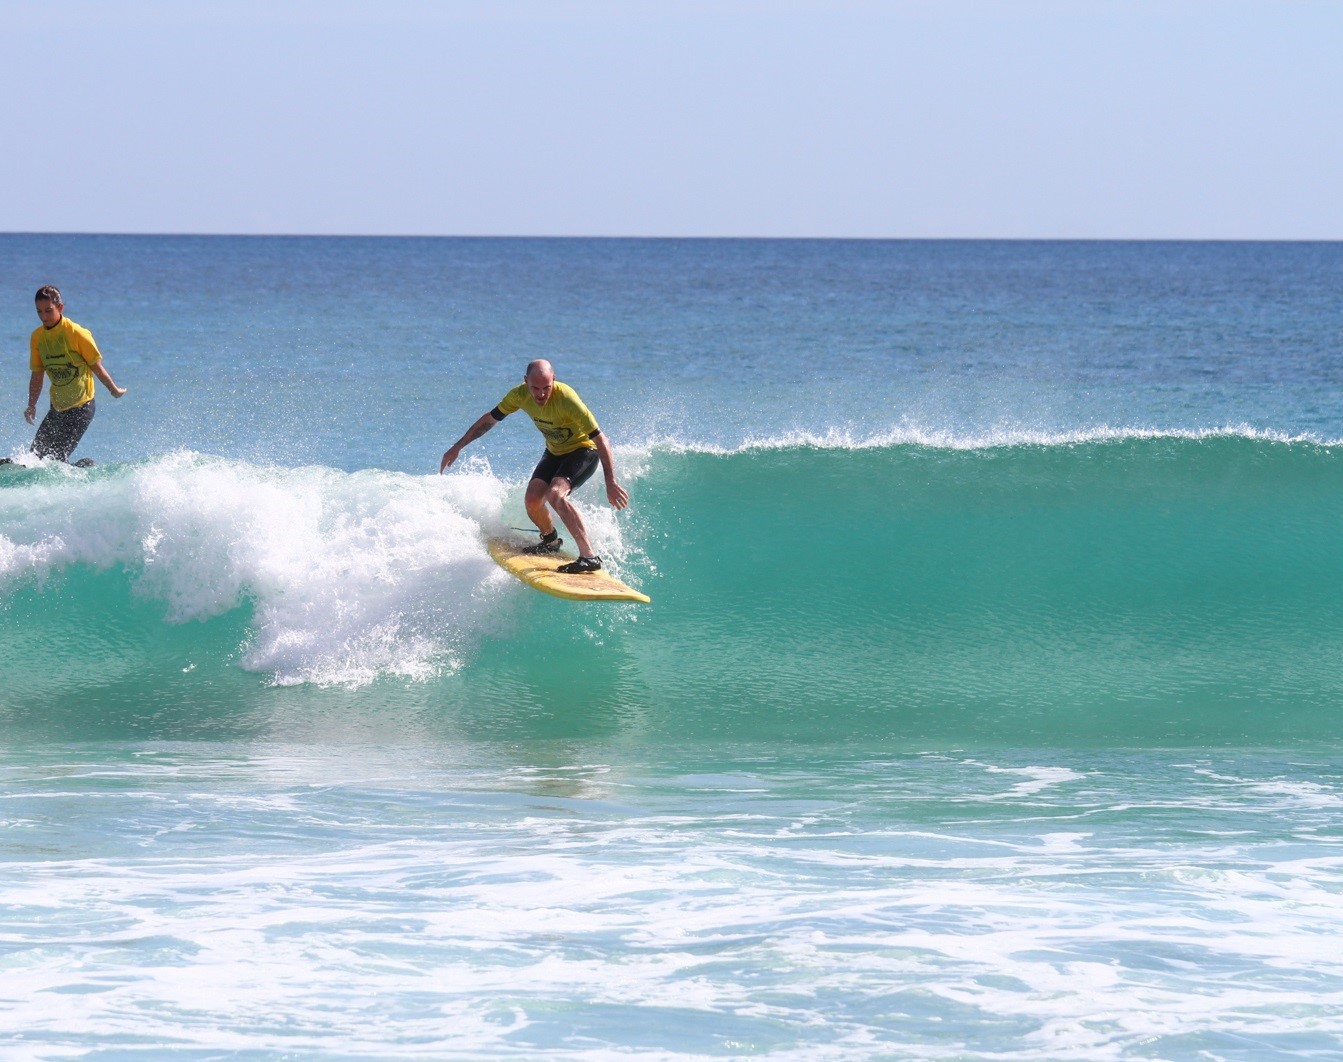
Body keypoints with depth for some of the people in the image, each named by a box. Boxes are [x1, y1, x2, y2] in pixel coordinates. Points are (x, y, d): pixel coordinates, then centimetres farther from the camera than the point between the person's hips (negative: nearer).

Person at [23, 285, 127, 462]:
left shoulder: (76, 333, -15)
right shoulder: (37, 337, 2)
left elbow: (96, 367, -5)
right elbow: (37, 375, 9)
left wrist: (115, 391, 4)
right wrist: (31, 406, 2)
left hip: (81, 407, -7)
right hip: (57, 408, 7)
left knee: (58, 457, -15)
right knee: (37, 455, 5)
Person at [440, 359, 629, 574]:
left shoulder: (566, 399, -34)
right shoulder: (520, 395, -17)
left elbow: (600, 439, -31)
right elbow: (489, 420, 1)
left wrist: (611, 483, -34)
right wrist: (457, 447, 4)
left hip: (583, 451, -6)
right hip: (554, 452, 6)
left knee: (555, 494, -29)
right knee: (532, 500, -9)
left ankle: (589, 557, -33)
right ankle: (550, 540, 25)